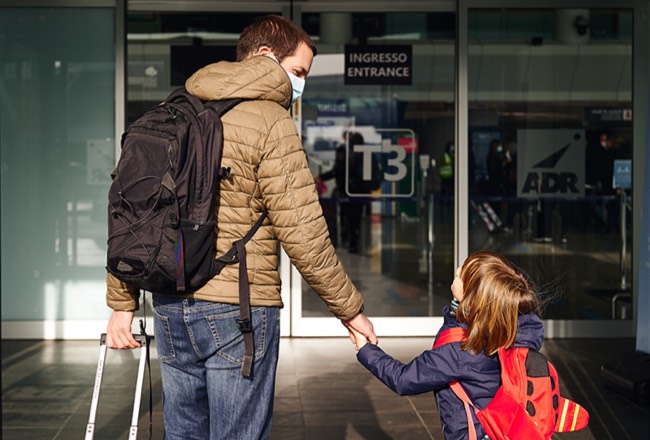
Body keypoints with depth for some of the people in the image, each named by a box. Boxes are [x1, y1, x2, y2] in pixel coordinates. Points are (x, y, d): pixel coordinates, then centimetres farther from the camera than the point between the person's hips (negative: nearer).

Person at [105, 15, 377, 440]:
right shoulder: (270, 121, -10)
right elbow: (302, 232, -14)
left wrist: (123, 302, 16)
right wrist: (350, 308, -3)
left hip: (170, 306, 7)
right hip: (237, 308, -7)